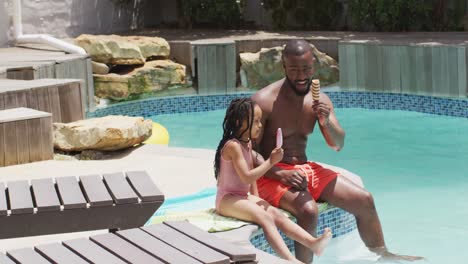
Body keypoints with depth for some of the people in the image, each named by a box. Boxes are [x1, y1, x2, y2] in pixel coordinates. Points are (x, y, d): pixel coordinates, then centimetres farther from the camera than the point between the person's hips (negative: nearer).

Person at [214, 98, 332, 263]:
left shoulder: (247, 143, 11)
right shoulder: (233, 146, -20)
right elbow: (246, 177, -25)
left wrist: (256, 198, 12)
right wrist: (270, 162, -22)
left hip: (244, 196, 9)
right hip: (227, 200, -9)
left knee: (276, 214, -12)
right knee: (265, 217, -29)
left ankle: (312, 243, -25)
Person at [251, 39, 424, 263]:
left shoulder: (319, 100, 3)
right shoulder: (264, 101, -16)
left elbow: (337, 145, 2)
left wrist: (326, 122, -20)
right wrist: (281, 174, -29)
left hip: (305, 169, 6)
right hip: (271, 175, -6)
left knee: (364, 200, 2)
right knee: (308, 209, -35)